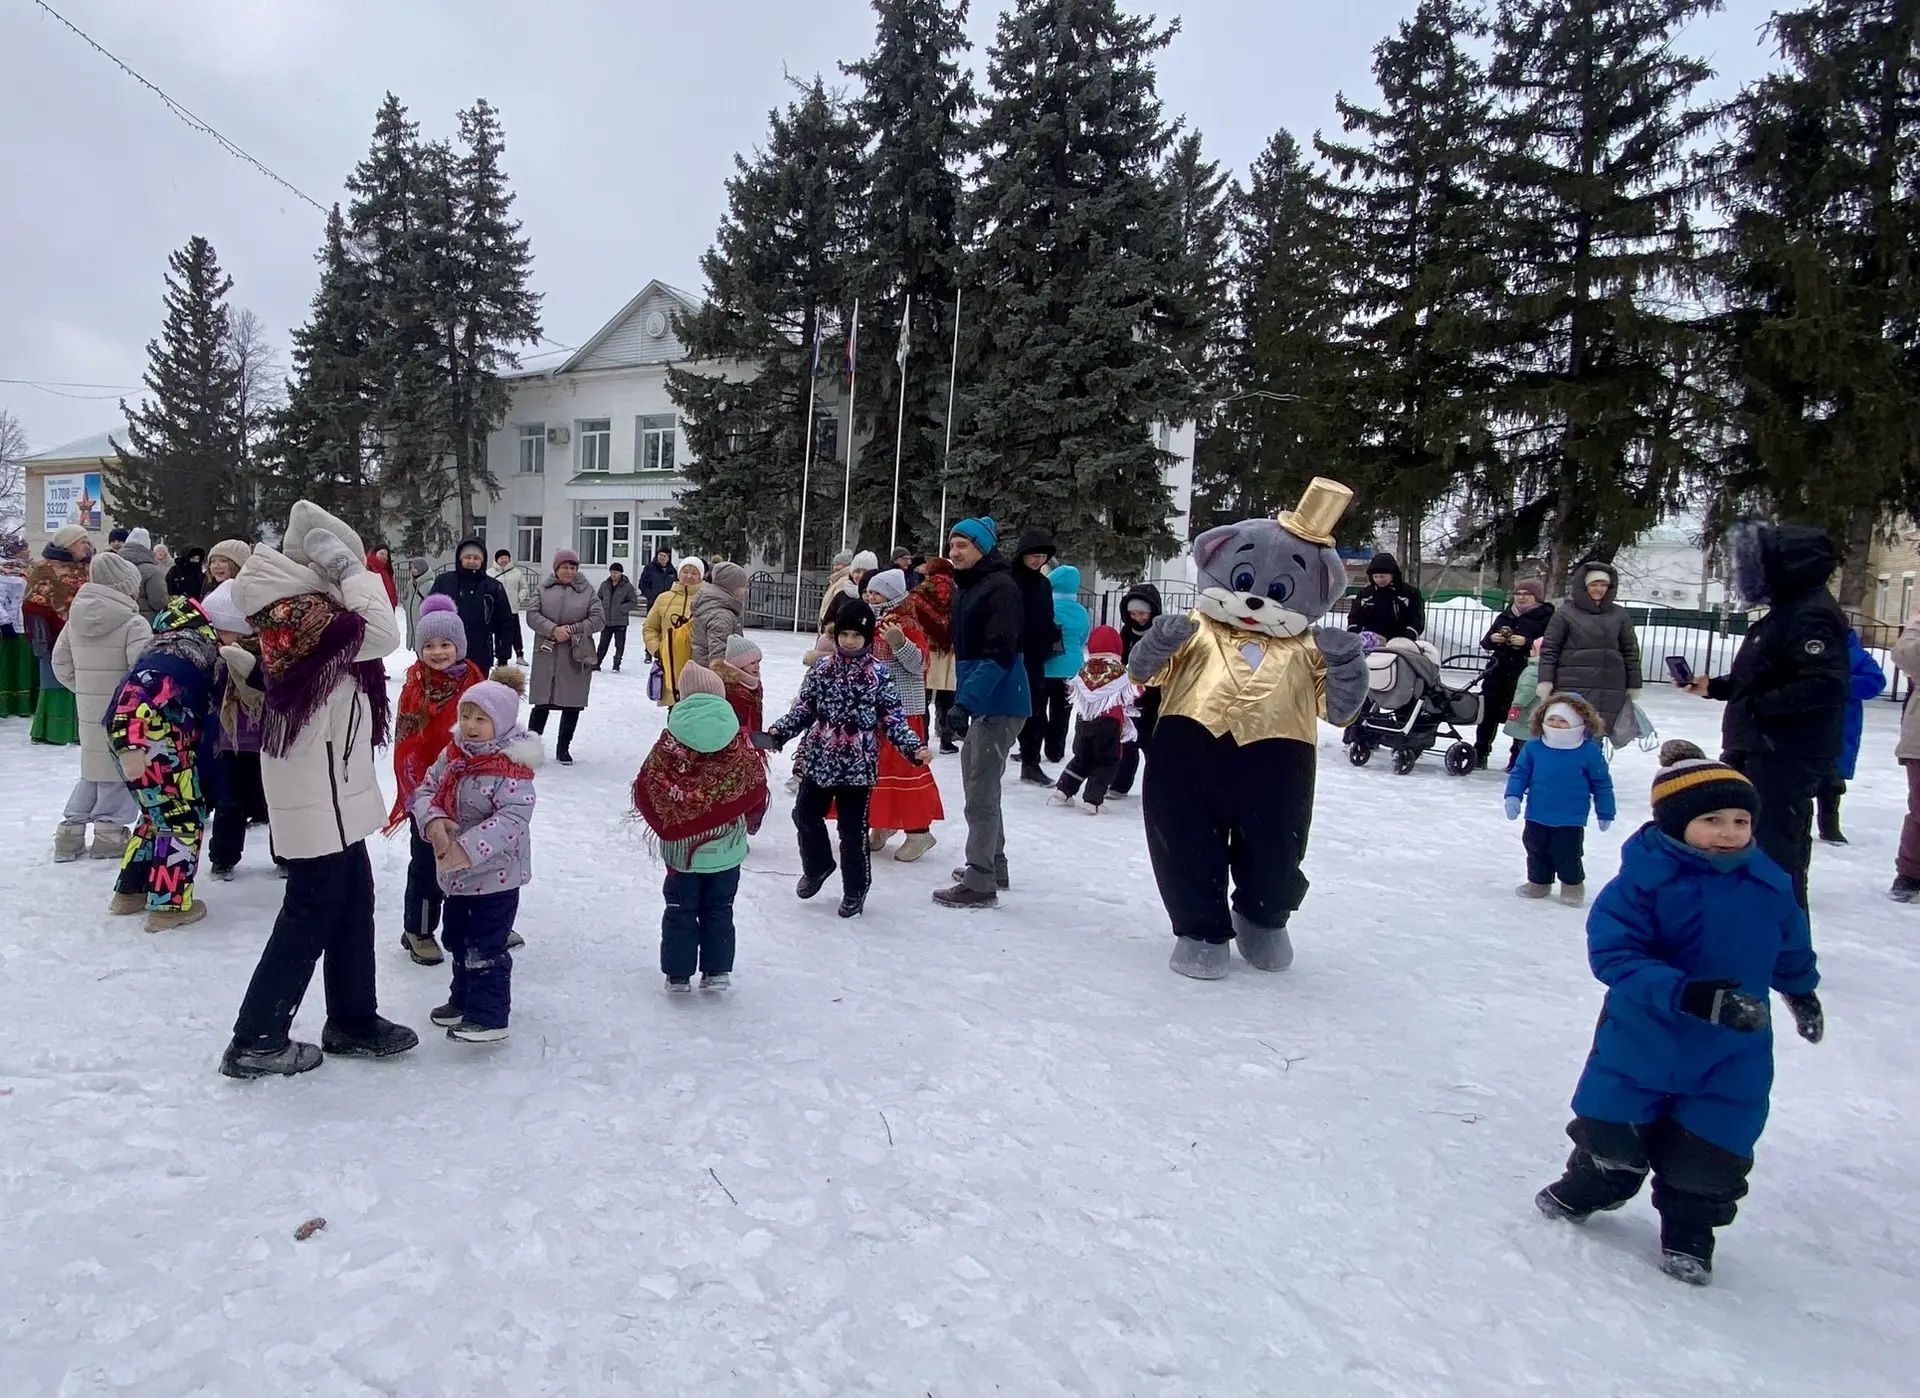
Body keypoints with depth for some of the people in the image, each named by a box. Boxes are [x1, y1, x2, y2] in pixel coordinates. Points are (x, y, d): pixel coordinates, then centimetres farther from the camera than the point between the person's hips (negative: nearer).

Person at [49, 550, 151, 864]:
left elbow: (61, 663, 12)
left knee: (94, 768, 19)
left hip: (90, 711, 7)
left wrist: (83, 688, 19)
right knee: (119, 770, 5)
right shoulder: (133, 623, -16)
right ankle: (110, 832, 9)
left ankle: (71, 829, 20)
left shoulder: (75, 618, 6)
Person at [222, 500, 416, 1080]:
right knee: (311, 915, 1)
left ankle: (353, 1020, 27)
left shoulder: (300, 611, 9)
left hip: (329, 796, 10)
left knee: (353, 903, 16)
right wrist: (353, 572, -18)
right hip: (320, 801, -9)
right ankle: (256, 1041, 13)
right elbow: (384, 635, -29)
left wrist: (352, 579, -3)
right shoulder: (304, 615, -19)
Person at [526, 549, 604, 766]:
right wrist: (553, 629, -16)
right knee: (542, 701, 3)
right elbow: (532, 615, -1)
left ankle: (563, 748, 20)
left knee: (572, 703, 5)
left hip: (577, 656, 0)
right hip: (547, 654, 0)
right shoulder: (544, 588, 5)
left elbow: (598, 618, 0)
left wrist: (573, 629, -11)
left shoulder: (587, 590, 4)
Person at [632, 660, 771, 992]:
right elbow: (756, 788, -3)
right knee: (719, 910, 15)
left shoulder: (672, 740, -12)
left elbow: (647, 789, -6)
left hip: (681, 844, -1)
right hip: (727, 847, 1)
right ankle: (717, 971, 19)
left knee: (680, 910, 12)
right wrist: (746, 824, 14)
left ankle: (678, 975, 17)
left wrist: (666, 825, 9)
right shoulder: (738, 742, -8)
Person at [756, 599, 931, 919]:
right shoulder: (821, 669, 2)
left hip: (858, 766, -3)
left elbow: (893, 720, -5)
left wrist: (915, 748, -19)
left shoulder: (879, 675, -6)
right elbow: (803, 709, 7)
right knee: (806, 815, 13)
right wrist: (778, 732, -7)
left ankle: (855, 890, 22)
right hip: (818, 760, 4)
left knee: (853, 829, 4)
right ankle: (817, 866, 41)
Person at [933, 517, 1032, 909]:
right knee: (979, 788, 19)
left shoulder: (1000, 586, -15)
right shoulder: (966, 589, 15)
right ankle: (993, 865, 33)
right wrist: (963, 700, 20)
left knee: (981, 794, -7)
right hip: (980, 701, 10)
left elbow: (1000, 653, -23)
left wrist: (965, 701, -28)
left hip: (999, 705, -10)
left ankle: (980, 884, 0)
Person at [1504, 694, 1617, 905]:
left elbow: (1602, 784, 0)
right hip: (1537, 816, 3)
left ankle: (1573, 885, 27)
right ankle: (1539, 882, 35)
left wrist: (1605, 813, 5)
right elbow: (1519, 773, 4)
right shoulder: (1533, 747, -6)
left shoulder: (1589, 752, -11)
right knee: (1536, 851, 16)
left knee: (1567, 855, 4)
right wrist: (1513, 797, -9)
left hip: (1571, 819, -3)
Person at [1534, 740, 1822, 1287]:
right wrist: (1688, 994, -36)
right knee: (1613, 1131, 14)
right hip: (1642, 1041, -2)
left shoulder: (1769, 885, -6)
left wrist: (1802, 992, 31)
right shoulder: (1644, 878, -21)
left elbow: (1791, 947, 15)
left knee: (1710, 1156, 9)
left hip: (1733, 1056, 3)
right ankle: (1591, 1187, 44)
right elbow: (1613, 954, -26)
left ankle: (1689, 1229, 35)